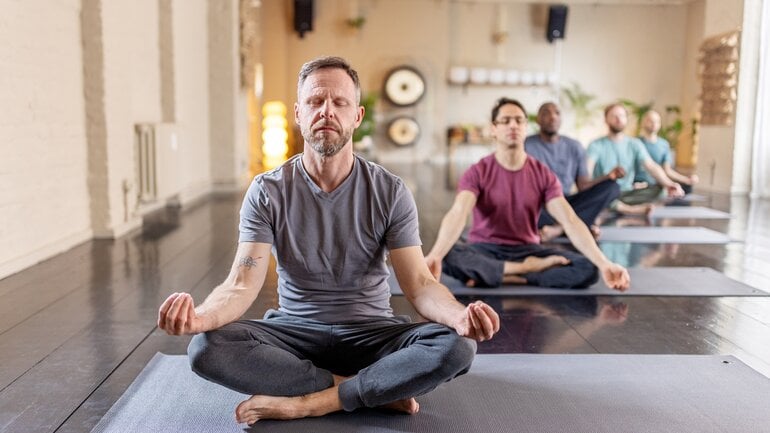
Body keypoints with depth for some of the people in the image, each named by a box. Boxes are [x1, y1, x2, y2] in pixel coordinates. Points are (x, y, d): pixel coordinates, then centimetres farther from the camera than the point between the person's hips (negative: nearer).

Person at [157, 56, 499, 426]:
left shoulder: (390, 192, -5)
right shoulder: (267, 192, -5)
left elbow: (419, 284, -12)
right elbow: (242, 284, -14)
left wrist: (459, 315, -36)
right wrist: (200, 316, -39)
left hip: (370, 331, 0)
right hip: (294, 330, 1)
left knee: (456, 346, -28)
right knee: (206, 348, -28)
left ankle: (303, 403, -23)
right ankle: (377, 390, -20)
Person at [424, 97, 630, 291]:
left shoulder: (543, 174, -1)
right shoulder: (477, 172, -9)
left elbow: (570, 221, -11)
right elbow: (457, 214, -26)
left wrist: (604, 263, -26)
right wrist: (434, 256, -46)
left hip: (528, 250, 2)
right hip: (485, 250, -2)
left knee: (588, 269, -22)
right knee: (449, 258, -37)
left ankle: (504, 276, -21)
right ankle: (530, 268, -20)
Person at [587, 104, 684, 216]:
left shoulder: (635, 144, 10)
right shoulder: (596, 145, 0)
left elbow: (651, 166, -5)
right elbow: (587, 170, -18)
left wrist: (668, 184, -26)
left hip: (627, 193, 3)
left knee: (660, 187, -21)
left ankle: (621, 206, -33)